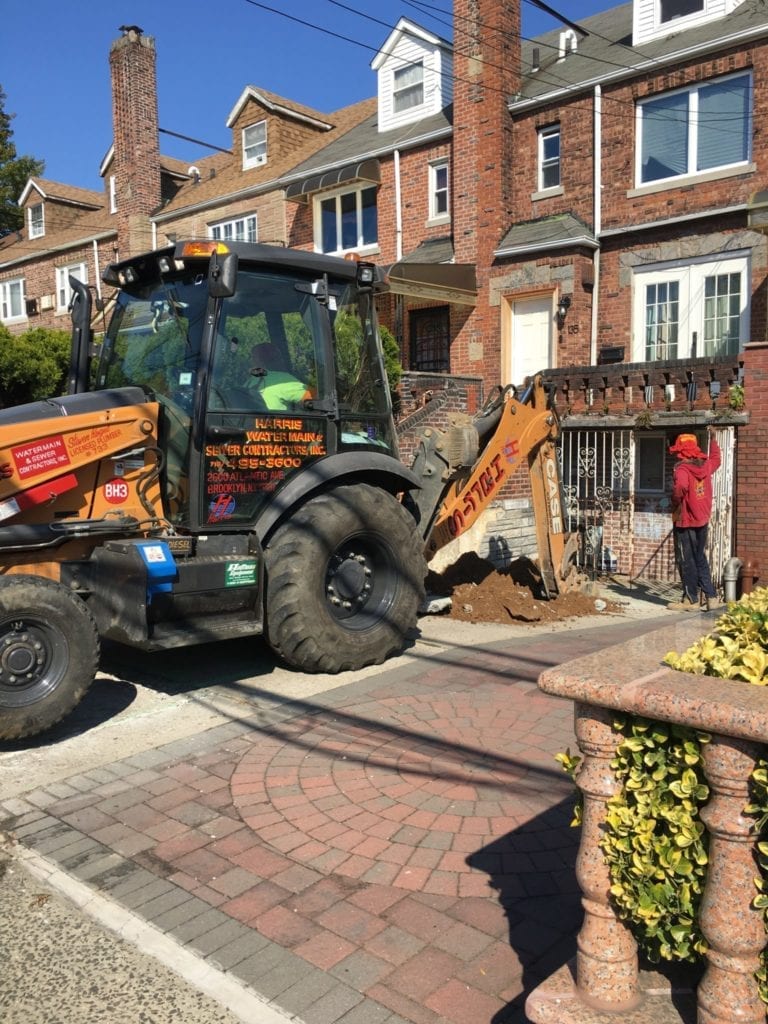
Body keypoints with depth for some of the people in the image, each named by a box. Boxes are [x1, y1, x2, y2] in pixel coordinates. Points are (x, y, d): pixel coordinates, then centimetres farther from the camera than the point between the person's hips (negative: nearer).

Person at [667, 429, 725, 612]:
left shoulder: (682, 469, -18)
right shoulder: (705, 466, 5)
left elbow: (681, 487, -38)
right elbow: (716, 459, 29)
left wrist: (675, 504, -21)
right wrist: (713, 439, 35)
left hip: (685, 522, -7)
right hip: (702, 521, 7)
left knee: (687, 562, 2)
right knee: (701, 560, 16)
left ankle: (691, 600, 9)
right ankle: (711, 597, 15)